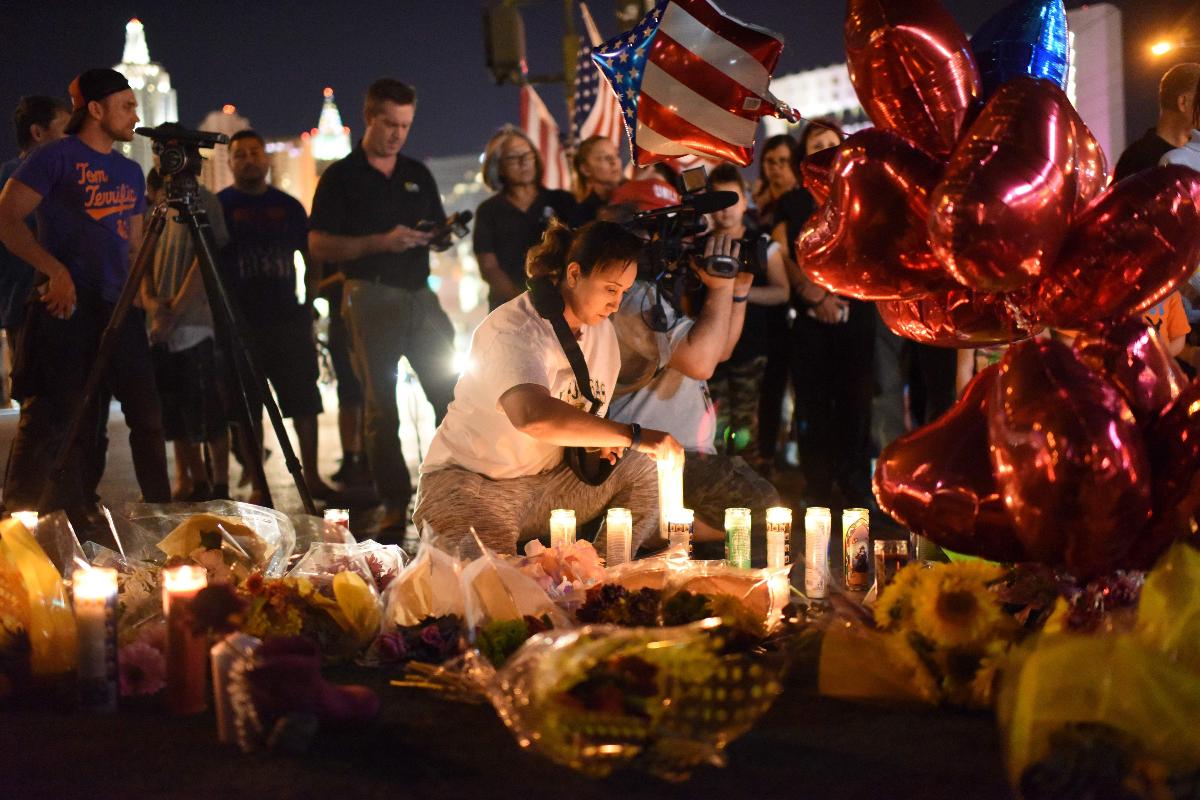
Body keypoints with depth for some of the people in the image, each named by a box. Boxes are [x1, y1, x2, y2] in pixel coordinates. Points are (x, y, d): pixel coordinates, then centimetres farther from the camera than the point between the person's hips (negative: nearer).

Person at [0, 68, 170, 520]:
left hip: (120, 310, 7)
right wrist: (55, 270, -21)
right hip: (67, 307, -7)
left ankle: (160, 512, 14)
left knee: (147, 414, 5)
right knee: (50, 418, -6)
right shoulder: (57, 157, -4)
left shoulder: (130, 173, 17)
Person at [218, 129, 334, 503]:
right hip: (242, 324, -2)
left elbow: (311, 256, 17)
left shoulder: (288, 206, 11)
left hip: (288, 318, 2)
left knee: (304, 401, 1)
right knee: (248, 409, 0)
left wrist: (309, 303, 8)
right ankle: (258, 484, 7)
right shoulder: (219, 206, 3)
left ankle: (312, 476, 8)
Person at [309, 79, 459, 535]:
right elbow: (318, 245, -6)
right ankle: (395, 506, 3)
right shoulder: (341, 177, 0)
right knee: (381, 409, -1)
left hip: (419, 295, 4)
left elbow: (437, 234, 21)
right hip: (370, 297, -4)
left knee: (451, 394, -1)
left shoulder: (418, 175, 15)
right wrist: (380, 242, -17)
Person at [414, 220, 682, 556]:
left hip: (548, 481, 8)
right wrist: (632, 435, -42)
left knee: (642, 470, -8)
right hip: (469, 481, -8)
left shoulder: (601, 331, 6)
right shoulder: (513, 330, -22)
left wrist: (605, 441, -5)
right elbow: (532, 415, -43)